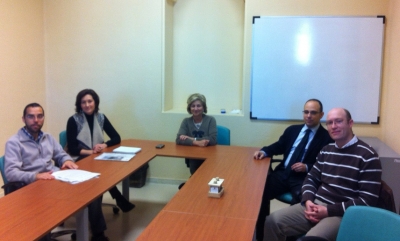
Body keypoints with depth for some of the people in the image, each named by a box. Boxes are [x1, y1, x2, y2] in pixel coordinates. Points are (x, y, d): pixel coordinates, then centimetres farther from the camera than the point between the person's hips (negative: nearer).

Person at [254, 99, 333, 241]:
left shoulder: (327, 138, 2)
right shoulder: (292, 130, 18)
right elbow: (278, 146, 23)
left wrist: (307, 167, -18)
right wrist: (264, 152, 3)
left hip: (305, 178, -4)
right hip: (283, 173, 5)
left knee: (298, 203, -34)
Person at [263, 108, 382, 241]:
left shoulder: (367, 156, -7)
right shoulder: (326, 150, 14)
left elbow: (367, 201, -12)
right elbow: (311, 178, 20)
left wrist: (329, 211, -17)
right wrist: (308, 201, -3)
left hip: (342, 214, -6)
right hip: (315, 206, 6)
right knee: (271, 222, -11)